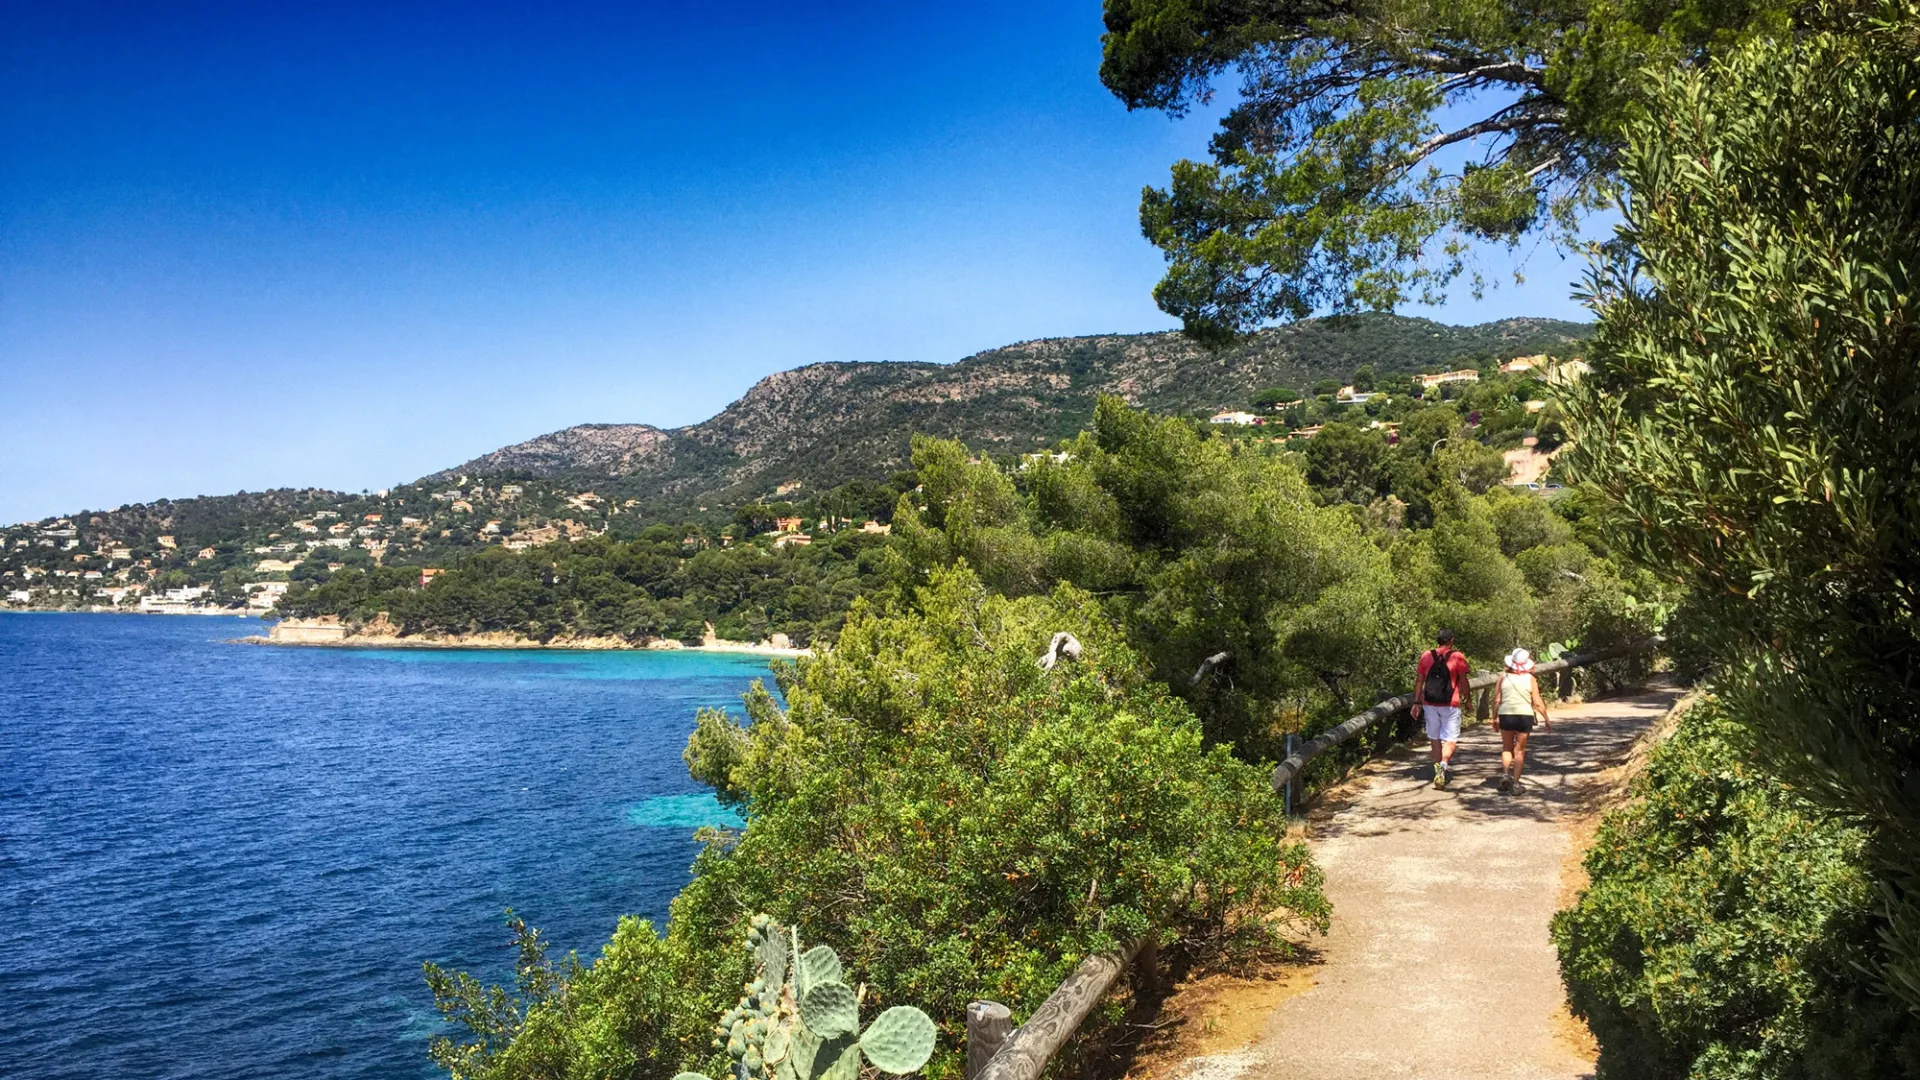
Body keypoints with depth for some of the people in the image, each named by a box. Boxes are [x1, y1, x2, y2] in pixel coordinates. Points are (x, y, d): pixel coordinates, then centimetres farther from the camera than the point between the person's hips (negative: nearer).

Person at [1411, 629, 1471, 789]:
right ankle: (1443, 765, -23)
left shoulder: (1426, 656, 5)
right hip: (1450, 704, -3)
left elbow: (1419, 681, 5)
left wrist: (1416, 702, 8)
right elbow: (1463, 681, -4)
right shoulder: (1458, 656, -4)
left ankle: (1438, 768, 23)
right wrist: (1467, 698, 10)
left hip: (1430, 703, 3)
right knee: (1451, 739, -1)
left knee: (1434, 737, 16)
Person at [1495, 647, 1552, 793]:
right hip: (1525, 716, -1)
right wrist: (1546, 719, 6)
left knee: (1507, 748, 16)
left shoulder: (1504, 676, -1)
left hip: (1506, 715, 1)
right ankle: (1515, 783, 7)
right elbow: (1537, 702, -4)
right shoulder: (1530, 679, -2)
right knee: (1519, 750, 7)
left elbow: (1496, 699, -1)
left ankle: (1505, 773, -5)